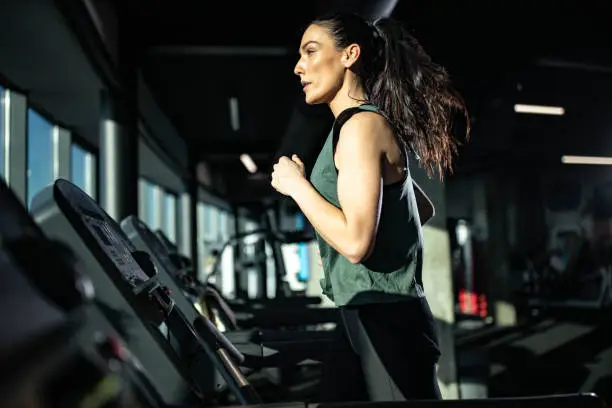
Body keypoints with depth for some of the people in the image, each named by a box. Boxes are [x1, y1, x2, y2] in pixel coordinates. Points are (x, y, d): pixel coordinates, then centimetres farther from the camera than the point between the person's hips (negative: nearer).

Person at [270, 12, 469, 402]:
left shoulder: (361, 125, -15)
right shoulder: (374, 125, 15)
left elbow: (355, 242, -25)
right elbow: (425, 210, 24)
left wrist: (296, 184, -13)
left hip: (384, 320, -10)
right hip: (364, 317, 10)